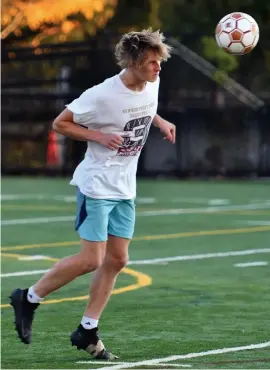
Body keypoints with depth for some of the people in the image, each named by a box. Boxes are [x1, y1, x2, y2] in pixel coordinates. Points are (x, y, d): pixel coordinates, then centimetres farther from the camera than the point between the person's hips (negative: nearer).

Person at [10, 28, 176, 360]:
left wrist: (160, 122, 7)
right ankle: (29, 298, 8)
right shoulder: (102, 95, -22)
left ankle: (87, 332, 13)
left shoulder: (152, 84, 0)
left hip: (125, 188, 7)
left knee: (117, 259, 5)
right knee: (91, 259, -11)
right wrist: (99, 136, -22)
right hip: (96, 184, -7)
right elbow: (60, 123, -12)